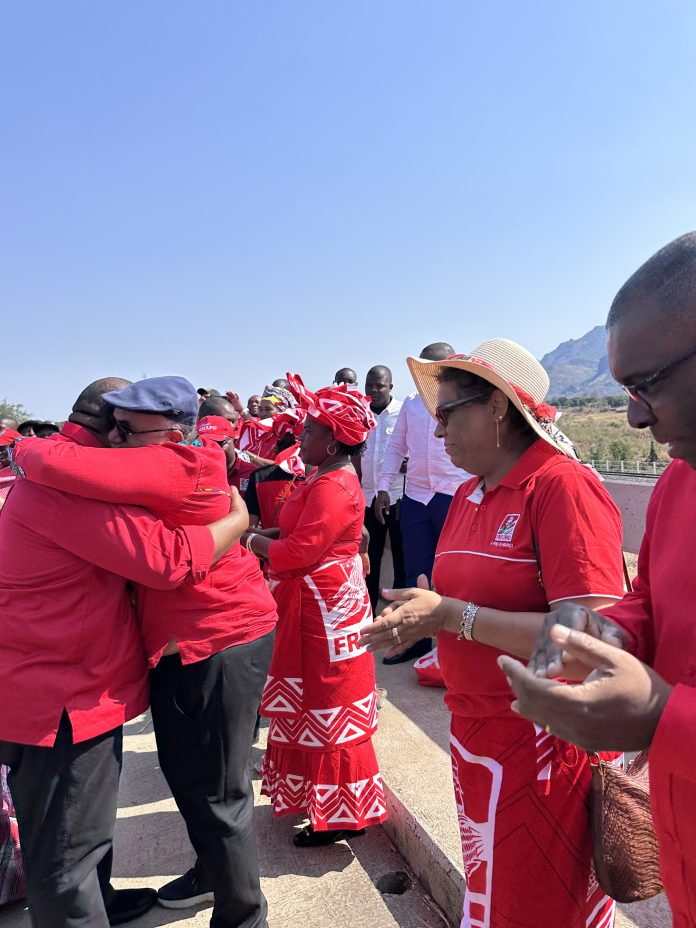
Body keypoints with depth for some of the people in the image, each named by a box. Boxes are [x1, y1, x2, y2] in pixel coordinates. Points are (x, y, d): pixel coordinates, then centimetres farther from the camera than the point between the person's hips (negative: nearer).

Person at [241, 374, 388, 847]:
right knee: (313, 705, 22)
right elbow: (299, 530, 14)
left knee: (330, 711, 3)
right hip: (313, 606, 11)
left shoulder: (333, 487, -23)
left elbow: (299, 551, -26)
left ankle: (342, 815, 21)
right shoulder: (328, 479, 11)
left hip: (326, 610, -11)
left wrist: (251, 540, -10)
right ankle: (320, 798, 40)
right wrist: (262, 531, 1)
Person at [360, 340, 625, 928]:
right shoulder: (468, 495, 6)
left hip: (543, 744, -7)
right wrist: (421, 617, -4)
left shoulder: (566, 487, -19)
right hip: (475, 737, 7)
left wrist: (452, 614, -24)